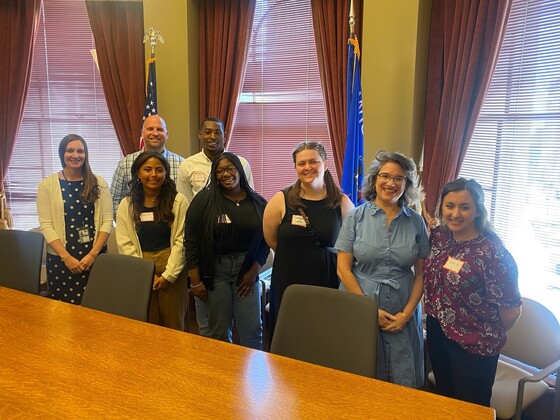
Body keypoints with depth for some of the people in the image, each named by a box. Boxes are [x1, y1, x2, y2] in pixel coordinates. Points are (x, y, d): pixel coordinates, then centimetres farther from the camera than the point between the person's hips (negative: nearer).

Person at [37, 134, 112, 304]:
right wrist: (66, 257, -12)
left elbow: (107, 221, -1)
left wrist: (93, 254, -10)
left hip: (94, 256, 1)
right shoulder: (47, 185, 0)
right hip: (60, 258, 0)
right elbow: (46, 225, -5)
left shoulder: (99, 183, 2)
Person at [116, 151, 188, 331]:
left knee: (173, 325, 7)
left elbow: (181, 240, -6)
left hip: (172, 270, -1)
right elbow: (125, 244, -2)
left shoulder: (178, 201, -3)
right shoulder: (126, 205, 3)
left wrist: (168, 275, -11)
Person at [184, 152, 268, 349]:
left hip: (246, 269, 2)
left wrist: (253, 272, -2)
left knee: (252, 331, 3)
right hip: (214, 270, -1)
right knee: (219, 332, 6)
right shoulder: (204, 200, -4)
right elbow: (191, 242, -4)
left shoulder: (258, 203, 2)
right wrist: (195, 281, -6)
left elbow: (265, 241, 6)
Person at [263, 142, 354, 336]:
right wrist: (294, 257, 8)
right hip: (288, 283, 0)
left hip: (328, 283, 1)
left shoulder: (342, 203, -1)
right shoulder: (281, 200, -3)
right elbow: (271, 240, 6)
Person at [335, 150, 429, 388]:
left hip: (403, 315, 2)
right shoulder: (356, 217, -2)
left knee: (404, 382, 7)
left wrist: (407, 313, -5)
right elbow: (343, 269, -6)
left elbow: (421, 274, 5)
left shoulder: (416, 222, 3)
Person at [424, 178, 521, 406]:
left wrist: (491, 336, -1)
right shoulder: (438, 236, -5)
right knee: (443, 399, 24)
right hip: (436, 333, 6)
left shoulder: (492, 252, -24)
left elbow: (511, 309, -17)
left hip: (474, 348, -5)